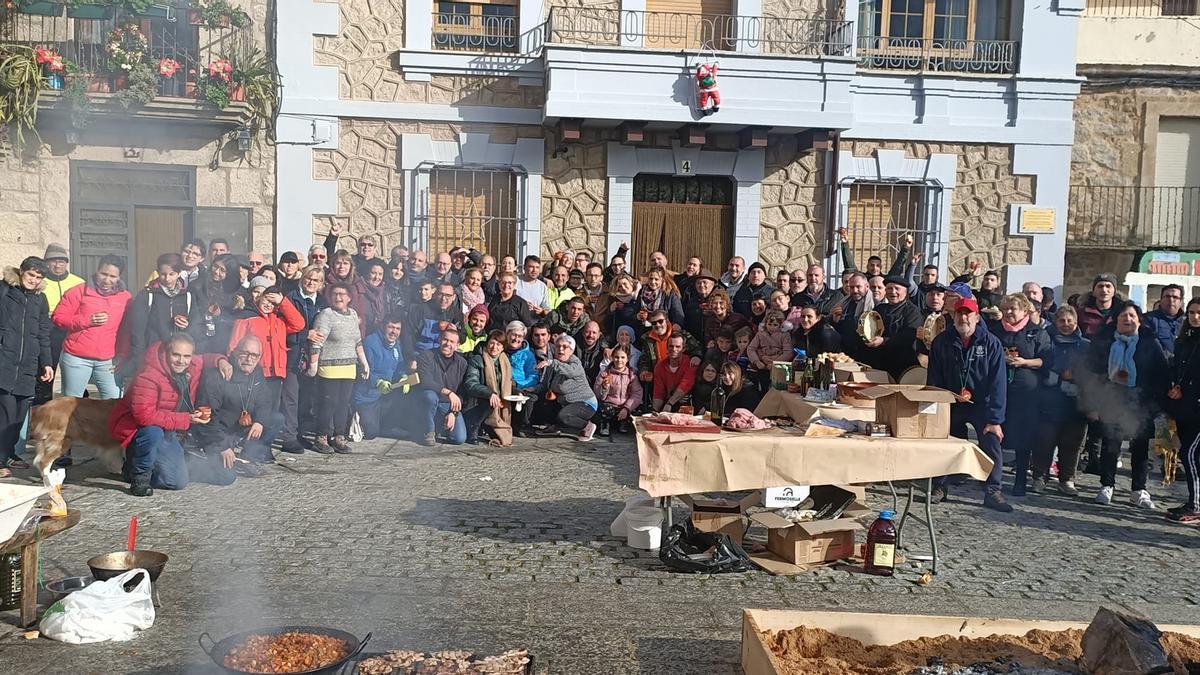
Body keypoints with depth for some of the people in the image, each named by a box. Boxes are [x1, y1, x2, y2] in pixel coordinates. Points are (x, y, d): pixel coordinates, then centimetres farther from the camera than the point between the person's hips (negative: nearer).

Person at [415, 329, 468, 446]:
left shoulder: (462, 363, 3)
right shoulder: (425, 356, -8)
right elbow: (425, 382, -23)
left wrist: (453, 413, -11)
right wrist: (448, 392, -32)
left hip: (449, 406, 3)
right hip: (427, 402, -3)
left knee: (460, 438, -17)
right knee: (430, 395, -39)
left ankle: (441, 427, 20)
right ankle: (428, 432, -14)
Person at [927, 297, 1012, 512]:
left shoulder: (991, 343, -9)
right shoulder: (942, 342, -3)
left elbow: (998, 383, -13)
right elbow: (934, 380, 0)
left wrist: (995, 419, -18)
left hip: (981, 404, -2)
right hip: (951, 404, 2)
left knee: (991, 442, -16)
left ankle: (992, 491, -8)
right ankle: (939, 487, 18)